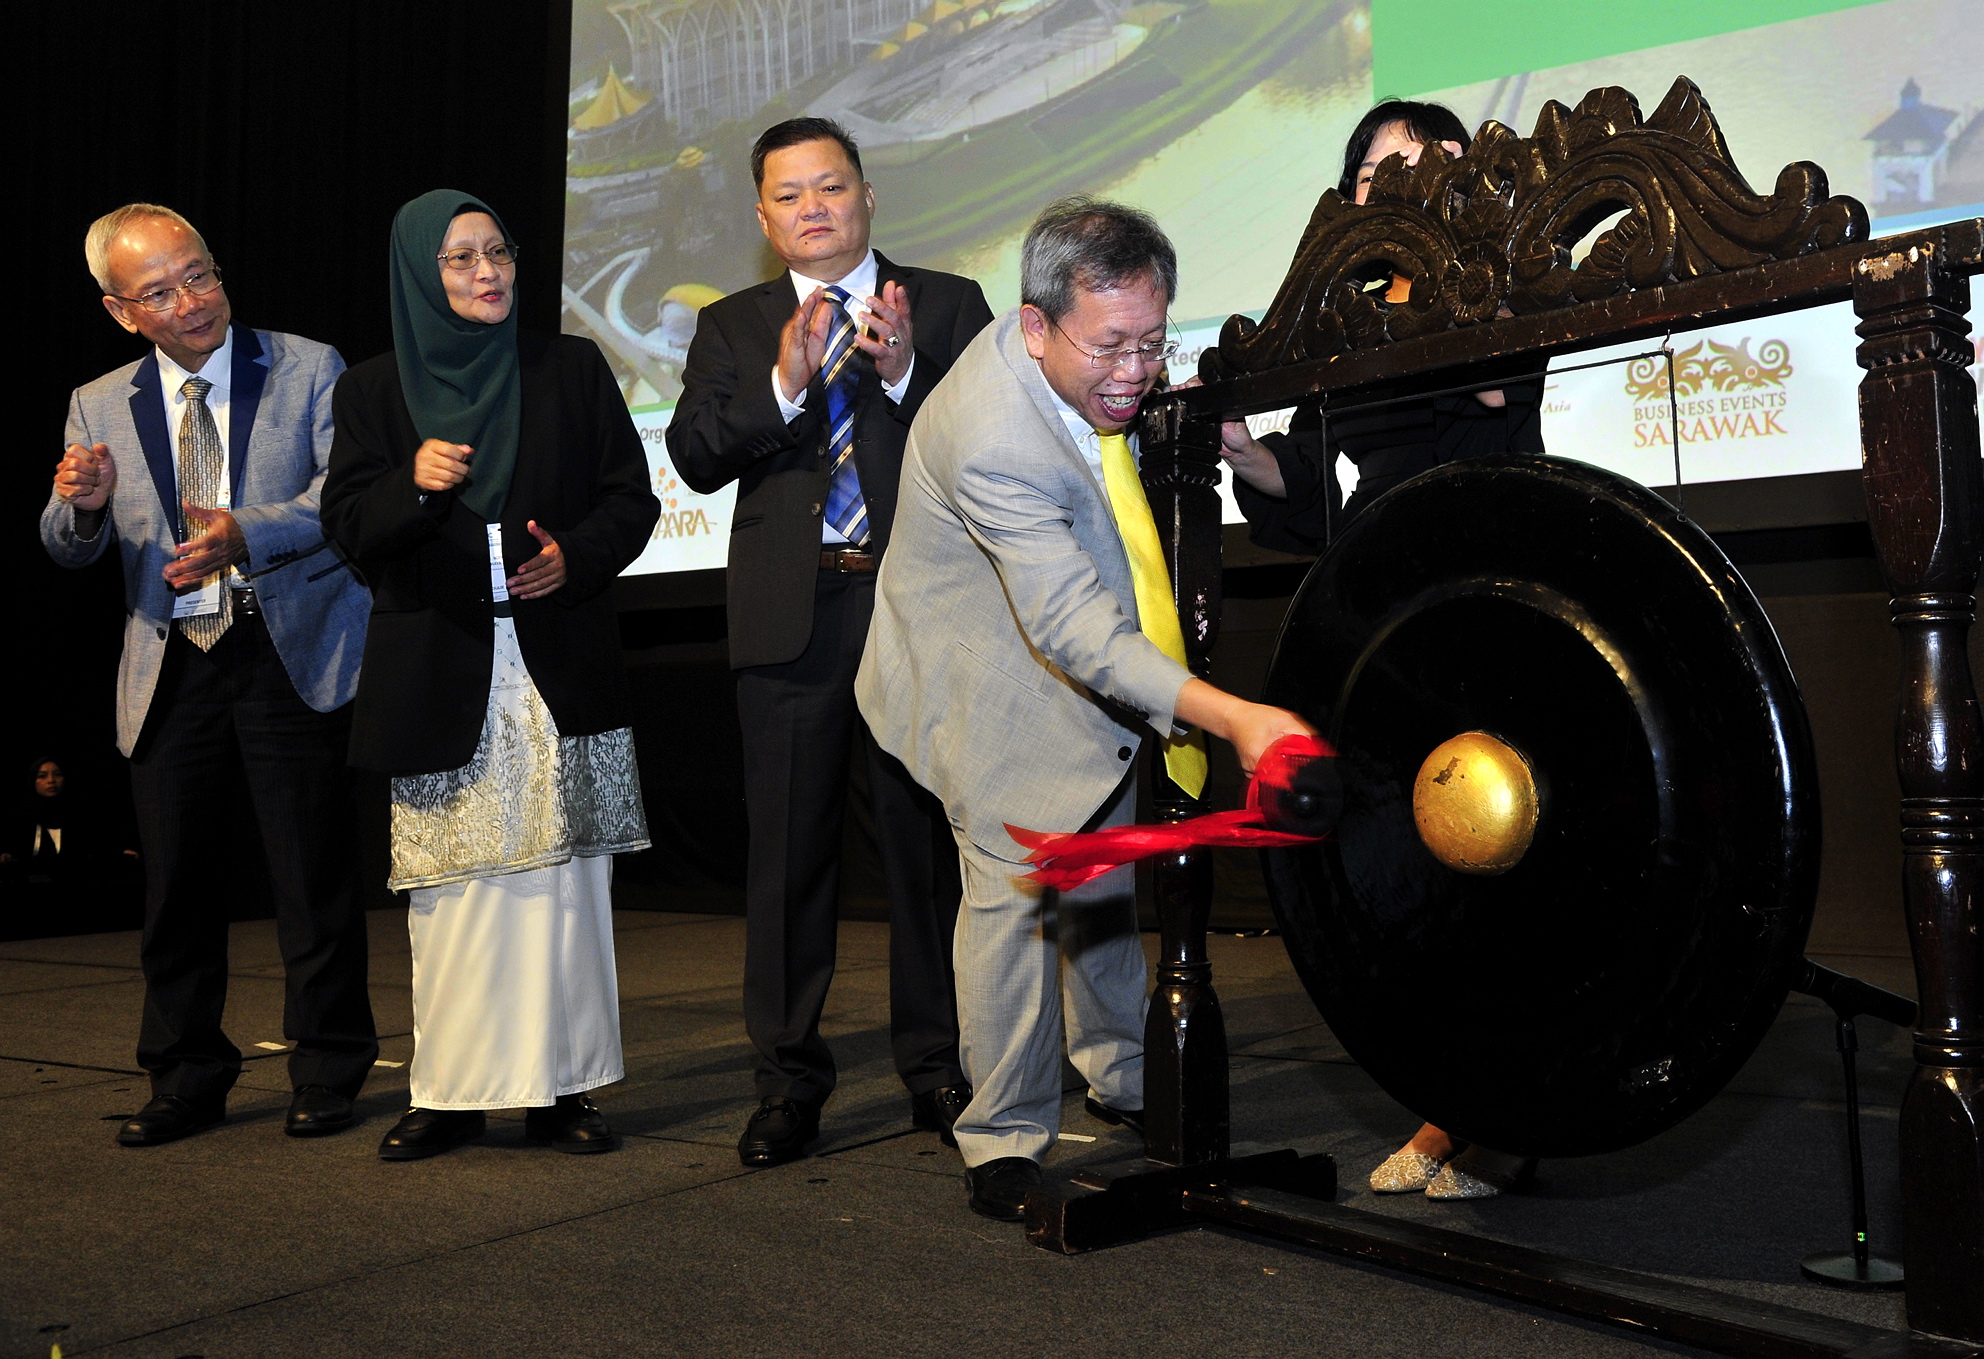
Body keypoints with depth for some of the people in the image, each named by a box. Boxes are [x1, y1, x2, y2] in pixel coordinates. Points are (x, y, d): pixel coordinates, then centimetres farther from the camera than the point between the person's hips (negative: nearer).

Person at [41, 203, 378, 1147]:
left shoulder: (308, 370, 2)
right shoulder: (99, 407, 11)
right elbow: (70, 549, 6)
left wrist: (249, 533, -26)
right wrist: (81, 505, -17)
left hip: (290, 653, -3)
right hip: (170, 670, 3)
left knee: (312, 874, 2)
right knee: (175, 881, 8)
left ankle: (328, 1076, 15)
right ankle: (187, 1082, 22)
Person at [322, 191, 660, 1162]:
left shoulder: (572, 368, 10)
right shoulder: (373, 391, 9)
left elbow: (631, 498, 8)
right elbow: (348, 523, 2)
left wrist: (575, 557, -11)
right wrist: (415, 483, -18)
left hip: (560, 669, 0)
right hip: (440, 674, 0)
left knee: (561, 879, 0)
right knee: (451, 888, 2)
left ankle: (562, 1088, 8)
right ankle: (450, 1093, 11)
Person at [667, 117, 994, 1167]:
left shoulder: (948, 305, 10)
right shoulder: (733, 326, 14)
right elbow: (695, 457, 0)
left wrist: (906, 371, -16)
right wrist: (784, 383, -15)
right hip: (793, 615, 2)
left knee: (928, 837, 3)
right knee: (788, 848, 4)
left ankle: (938, 1067, 15)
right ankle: (788, 1080, 15)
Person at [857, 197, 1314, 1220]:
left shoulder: (1090, 367, -13)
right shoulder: (992, 438, -38)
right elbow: (1078, 632, -44)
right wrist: (1230, 717, -53)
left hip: (1091, 659, 8)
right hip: (997, 682, -8)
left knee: (1106, 877, 17)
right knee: (1013, 882, -9)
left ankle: (1121, 1076, 36)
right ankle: (1006, 1136, 7)